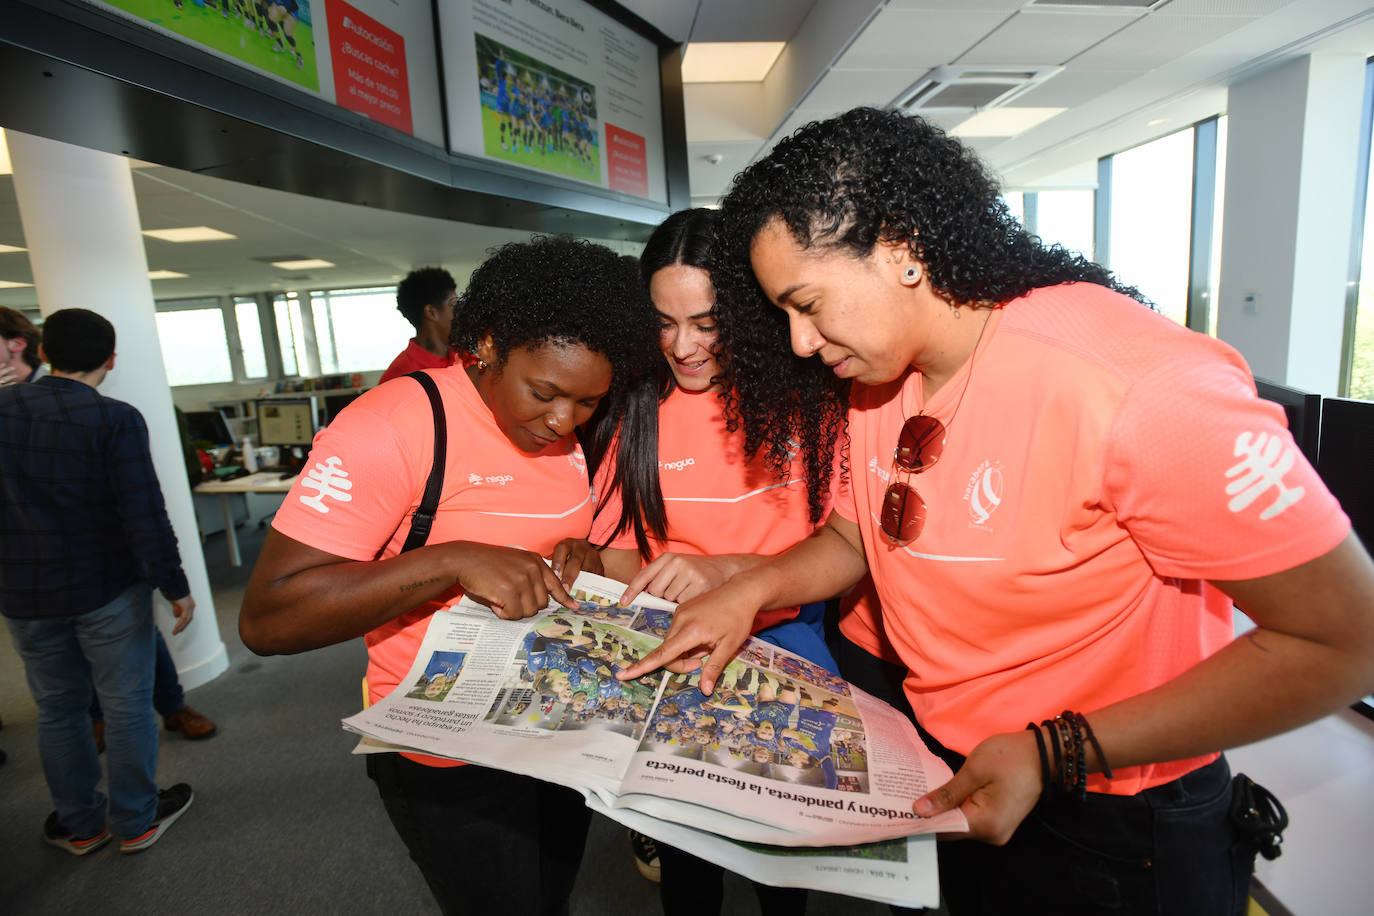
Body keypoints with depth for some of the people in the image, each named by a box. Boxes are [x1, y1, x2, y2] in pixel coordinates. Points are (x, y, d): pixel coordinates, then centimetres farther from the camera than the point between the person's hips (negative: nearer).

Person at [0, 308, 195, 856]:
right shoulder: (115, 420, -16)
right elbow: (144, 514, -19)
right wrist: (175, 586, -12)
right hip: (108, 590, -4)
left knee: (57, 709, 18)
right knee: (126, 706, 10)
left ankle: (78, 826, 32)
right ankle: (136, 822, 23)